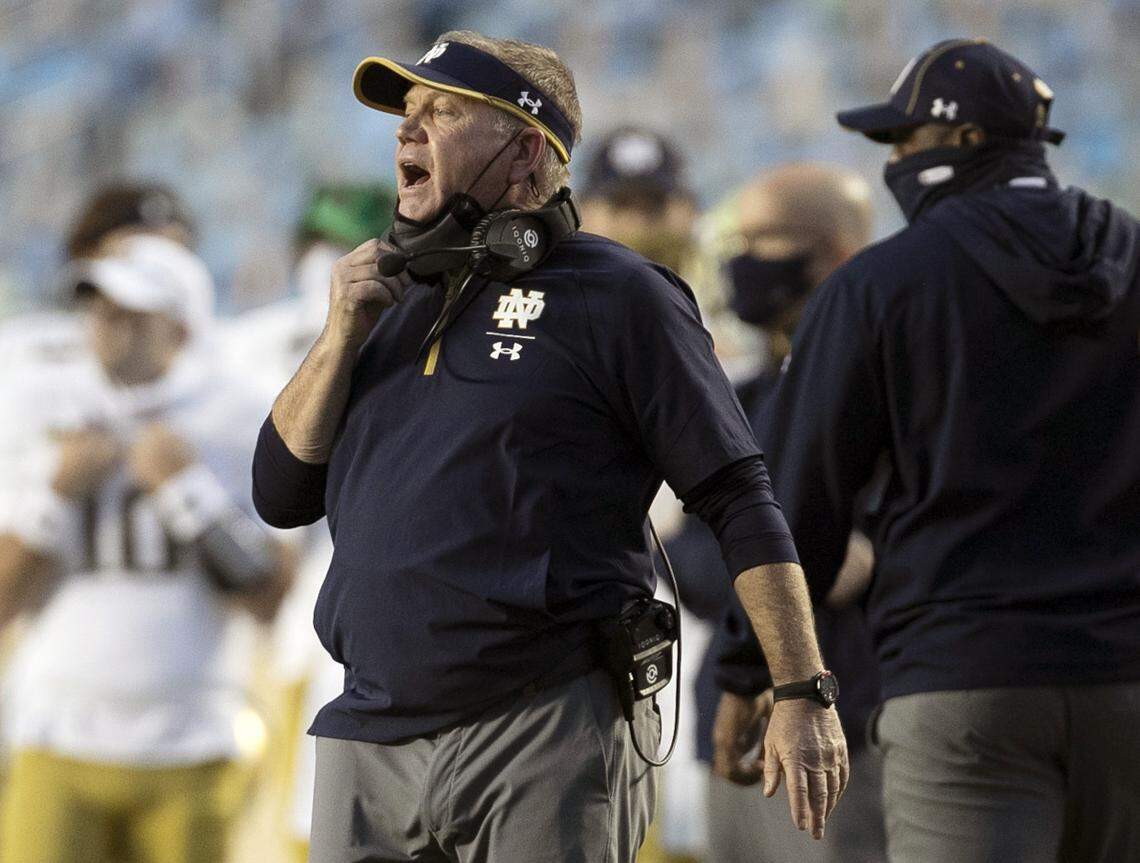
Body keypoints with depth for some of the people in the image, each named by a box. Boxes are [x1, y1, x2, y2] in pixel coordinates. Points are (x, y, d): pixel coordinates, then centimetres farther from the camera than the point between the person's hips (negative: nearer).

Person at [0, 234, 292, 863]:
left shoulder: (241, 429, -2)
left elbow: (271, 599, -8)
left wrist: (189, 489, -14)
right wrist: (56, 493, -10)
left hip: (187, 750, -1)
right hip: (61, 745, 1)